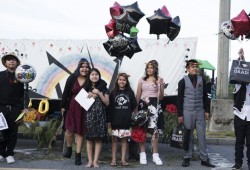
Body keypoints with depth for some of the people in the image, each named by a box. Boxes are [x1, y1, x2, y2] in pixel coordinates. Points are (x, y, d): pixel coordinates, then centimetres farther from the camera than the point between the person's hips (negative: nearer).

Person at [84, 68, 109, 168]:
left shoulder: (103, 88, 7)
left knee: (98, 139, -2)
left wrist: (99, 93, -6)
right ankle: (90, 161, 6)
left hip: (99, 116, 0)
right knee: (89, 139, 0)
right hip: (89, 115, 1)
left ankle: (95, 161, 2)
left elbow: (107, 103, 2)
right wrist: (88, 97, -7)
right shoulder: (86, 88, 9)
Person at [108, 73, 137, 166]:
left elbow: (134, 105, 5)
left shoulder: (130, 92, 3)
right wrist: (109, 120, -4)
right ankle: (113, 159, 11)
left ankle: (123, 159, 14)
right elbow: (109, 107, 0)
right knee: (114, 139, 5)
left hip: (126, 120, 1)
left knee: (124, 139, 7)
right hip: (115, 120, 0)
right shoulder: (113, 92, 2)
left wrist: (128, 113, -3)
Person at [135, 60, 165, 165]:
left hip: (154, 106, -1)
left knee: (154, 131, 0)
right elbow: (138, 96, 10)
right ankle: (142, 155, 7)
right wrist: (136, 108, 4)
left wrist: (160, 86, -14)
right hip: (142, 105, 1)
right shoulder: (142, 80, 9)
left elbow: (160, 98, 0)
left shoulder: (159, 80, 5)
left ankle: (155, 155, 6)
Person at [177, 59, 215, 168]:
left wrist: (206, 110, 4)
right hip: (187, 112, -2)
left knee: (202, 135, 3)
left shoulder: (202, 80, 7)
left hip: (200, 112, 2)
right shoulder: (183, 81, -1)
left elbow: (205, 96, 11)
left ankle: (204, 159, 9)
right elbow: (179, 99, -2)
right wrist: (180, 114, -6)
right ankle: (187, 158, 13)